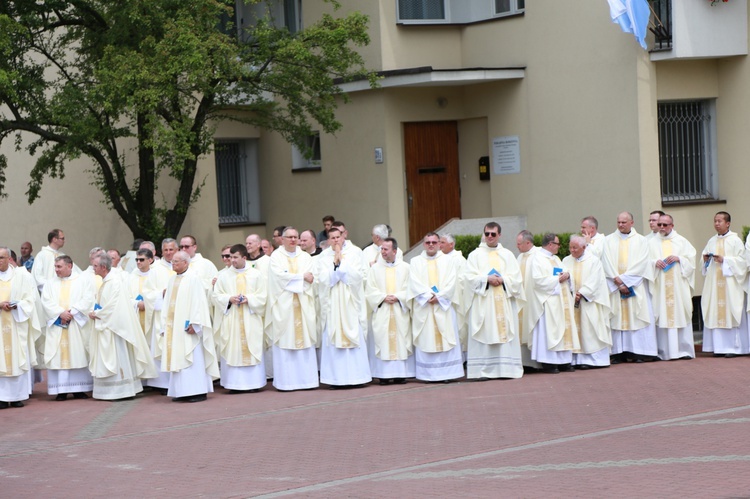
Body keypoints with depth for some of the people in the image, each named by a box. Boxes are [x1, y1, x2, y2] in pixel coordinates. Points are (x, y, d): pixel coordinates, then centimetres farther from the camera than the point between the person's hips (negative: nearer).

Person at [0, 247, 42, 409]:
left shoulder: (21, 275, 2)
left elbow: (31, 298, 2)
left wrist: (17, 305, -14)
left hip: (17, 323, -1)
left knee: (18, 357, 0)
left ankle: (18, 395, 5)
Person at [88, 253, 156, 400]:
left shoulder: (115, 282, -16)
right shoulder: (105, 281, 13)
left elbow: (113, 306, -22)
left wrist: (96, 314, -13)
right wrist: (96, 312, 3)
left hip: (113, 326, -10)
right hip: (105, 326, 10)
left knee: (117, 358, -5)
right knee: (107, 359, 10)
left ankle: (122, 391, 0)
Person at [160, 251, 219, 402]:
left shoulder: (193, 278, -7)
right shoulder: (172, 280, 16)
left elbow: (198, 302, -13)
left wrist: (194, 323, -20)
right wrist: (165, 324, 11)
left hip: (187, 326, -7)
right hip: (173, 326, 8)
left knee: (192, 358, -8)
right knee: (177, 358, 5)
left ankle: (198, 391, -6)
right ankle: (181, 392, 8)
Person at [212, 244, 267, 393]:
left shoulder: (255, 275, 6)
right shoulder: (223, 275, 6)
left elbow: (262, 296, 4)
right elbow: (216, 295, 5)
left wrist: (248, 299, -12)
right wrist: (229, 299, -12)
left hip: (250, 319, 0)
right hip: (230, 319, 0)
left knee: (252, 349, -2)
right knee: (232, 351, -4)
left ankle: (253, 382, 4)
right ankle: (234, 384, -1)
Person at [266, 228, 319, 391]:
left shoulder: (305, 257, 13)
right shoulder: (276, 256, 5)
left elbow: (311, 279, 0)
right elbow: (279, 276, -11)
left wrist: (291, 279, -12)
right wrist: (302, 277, -7)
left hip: (303, 305, 3)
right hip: (283, 306, -3)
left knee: (305, 340, -1)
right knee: (285, 342, -6)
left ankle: (306, 378, 2)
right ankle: (286, 381, -4)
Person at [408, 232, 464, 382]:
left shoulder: (448, 261, 11)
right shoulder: (415, 262, 10)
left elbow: (451, 282, 0)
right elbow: (414, 283, -1)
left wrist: (439, 296, -13)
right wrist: (428, 296, -14)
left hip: (444, 305, 0)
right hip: (423, 307, 0)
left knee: (446, 338, -4)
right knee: (426, 340, -3)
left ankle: (447, 372, -3)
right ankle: (428, 373, -3)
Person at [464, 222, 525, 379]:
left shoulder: (507, 255, 14)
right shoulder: (475, 255, 9)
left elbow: (516, 278, 6)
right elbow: (470, 277, -2)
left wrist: (502, 280, -11)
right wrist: (487, 279, -15)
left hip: (504, 303, 2)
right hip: (483, 303, -2)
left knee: (505, 335, -2)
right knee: (484, 335, -7)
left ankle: (505, 368, -1)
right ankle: (482, 370, -9)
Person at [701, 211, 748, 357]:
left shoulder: (735, 240, -1)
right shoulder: (712, 241, 16)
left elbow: (741, 261, -7)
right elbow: (704, 256, 21)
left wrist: (724, 260, -15)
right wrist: (705, 259, -1)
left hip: (730, 283, -5)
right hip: (714, 282, 5)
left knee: (730, 312, -7)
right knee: (715, 313, 0)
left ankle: (734, 346, -5)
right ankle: (720, 346, 3)